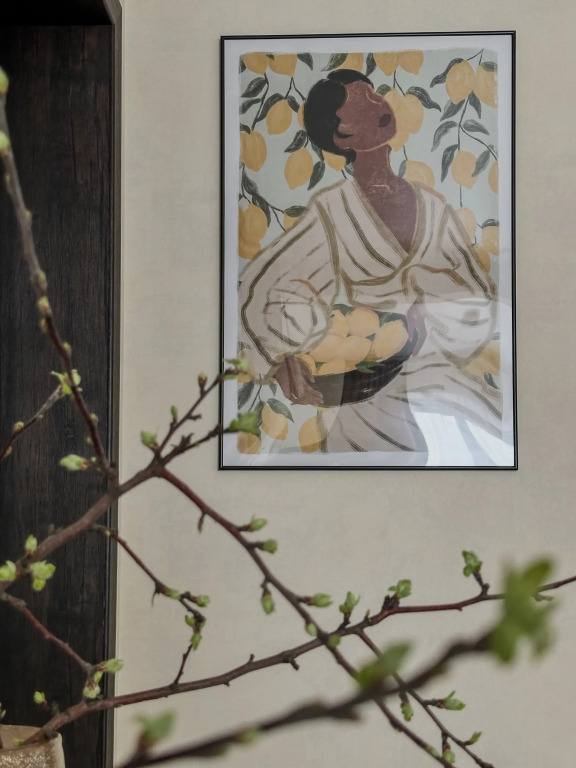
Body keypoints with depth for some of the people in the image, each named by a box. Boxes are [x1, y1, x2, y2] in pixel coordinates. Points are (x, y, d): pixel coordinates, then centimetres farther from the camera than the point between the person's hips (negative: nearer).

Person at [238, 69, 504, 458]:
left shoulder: (431, 204, 5)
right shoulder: (333, 210, -8)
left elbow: (479, 298, 5)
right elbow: (253, 288, -9)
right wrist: (279, 361, -20)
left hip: (441, 376, 4)